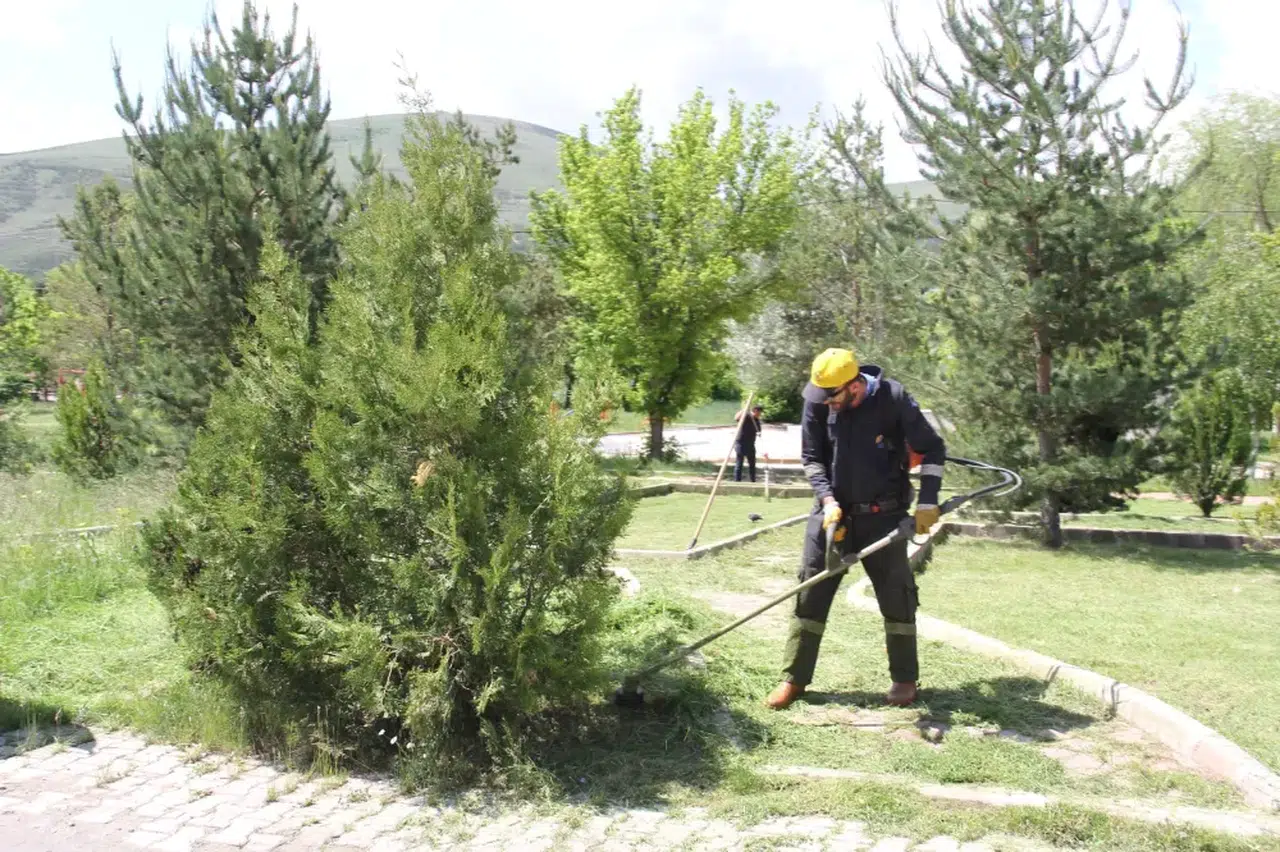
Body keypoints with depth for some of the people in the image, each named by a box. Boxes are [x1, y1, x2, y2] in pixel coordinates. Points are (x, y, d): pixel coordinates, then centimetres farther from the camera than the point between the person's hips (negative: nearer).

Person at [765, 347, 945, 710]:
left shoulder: (893, 400, -17)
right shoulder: (817, 402, -10)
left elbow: (933, 449, -7)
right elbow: (811, 458, -1)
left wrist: (927, 503, -14)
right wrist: (827, 499, -16)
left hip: (883, 516, -2)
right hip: (832, 512, 2)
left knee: (897, 595, 6)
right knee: (810, 594, 2)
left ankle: (904, 678, 24)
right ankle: (793, 678, 12)